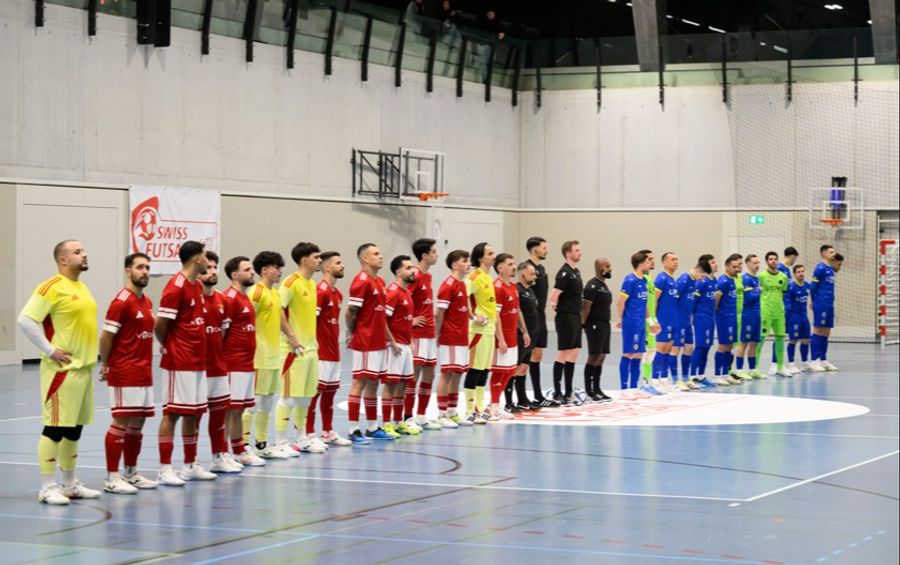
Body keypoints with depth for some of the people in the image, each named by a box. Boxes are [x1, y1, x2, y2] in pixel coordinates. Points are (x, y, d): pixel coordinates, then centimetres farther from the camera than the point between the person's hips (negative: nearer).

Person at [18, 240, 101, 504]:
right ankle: (47, 487, -2)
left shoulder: (82, 288, 15)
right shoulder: (52, 287, -12)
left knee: (74, 428, 13)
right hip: (62, 370, -9)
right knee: (54, 427, -6)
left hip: (84, 368, 9)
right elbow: (25, 320, -19)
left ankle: (70, 484, 22)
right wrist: (50, 350, -17)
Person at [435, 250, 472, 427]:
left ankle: (452, 413, 16)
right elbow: (439, 313, -14)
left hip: (462, 338, 8)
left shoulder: (463, 284, 13)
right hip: (450, 339, -8)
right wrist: (437, 336, -14)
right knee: (447, 374, -4)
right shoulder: (448, 286, -13)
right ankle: (442, 415, 0)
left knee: (457, 375, 10)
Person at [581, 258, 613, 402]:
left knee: (601, 357, 10)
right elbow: (585, 307, -17)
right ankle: (589, 391, -4)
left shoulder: (603, 285, 16)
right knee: (593, 357, -7)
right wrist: (584, 324, -14)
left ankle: (597, 389, 15)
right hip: (595, 325, -9)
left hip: (605, 325, 9)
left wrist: (606, 323, 17)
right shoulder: (592, 286, -14)